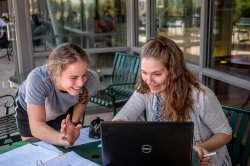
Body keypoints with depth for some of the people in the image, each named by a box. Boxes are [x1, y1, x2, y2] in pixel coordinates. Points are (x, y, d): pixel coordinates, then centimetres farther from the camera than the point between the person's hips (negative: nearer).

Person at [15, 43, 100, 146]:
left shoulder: (92, 80, -34)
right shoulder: (37, 79, -43)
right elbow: (36, 126, -49)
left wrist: (74, 123, -17)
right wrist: (65, 140, -66)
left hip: (63, 111, 2)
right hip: (28, 111, -2)